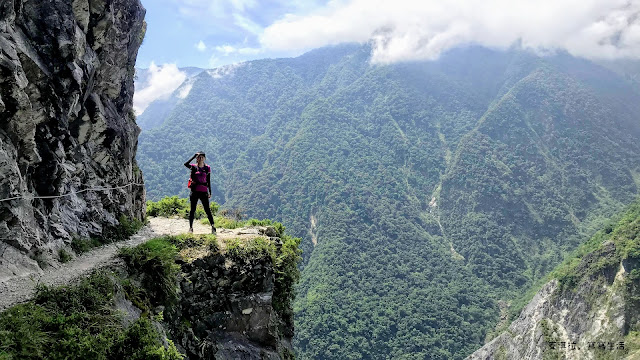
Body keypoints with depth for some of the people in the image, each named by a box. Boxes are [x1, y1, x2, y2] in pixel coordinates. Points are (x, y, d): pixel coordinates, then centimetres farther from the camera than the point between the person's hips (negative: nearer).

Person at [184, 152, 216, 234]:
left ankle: (213, 226, -3)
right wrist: (194, 156, -14)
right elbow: (186, 164, -19)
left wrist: (210, 192, 7)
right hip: (195, 191, 0)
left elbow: (208, 181, 10)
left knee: (207, 210, -2)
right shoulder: (194, 167, 3)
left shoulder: (207, 168, 6)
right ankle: (190, 227, 11)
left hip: (204, 192, 0)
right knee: (192, 210, 5)